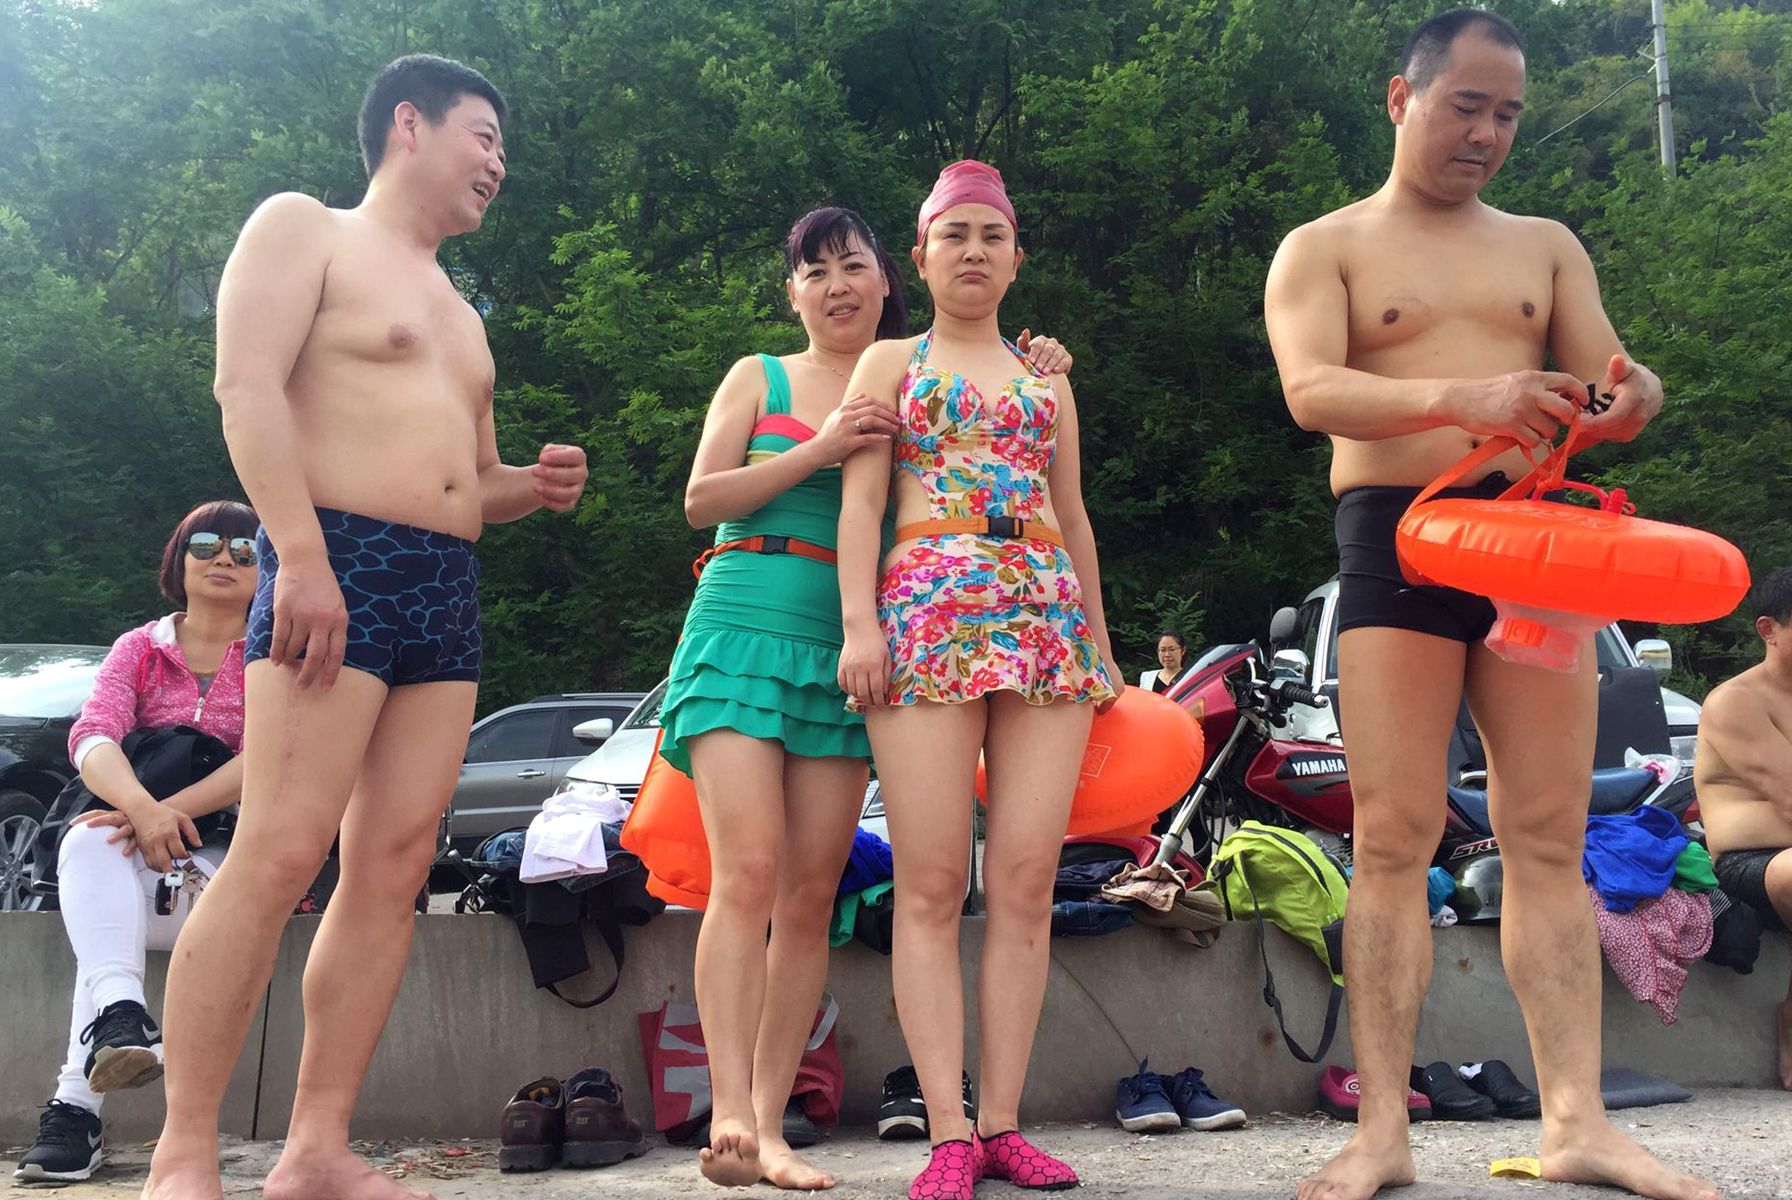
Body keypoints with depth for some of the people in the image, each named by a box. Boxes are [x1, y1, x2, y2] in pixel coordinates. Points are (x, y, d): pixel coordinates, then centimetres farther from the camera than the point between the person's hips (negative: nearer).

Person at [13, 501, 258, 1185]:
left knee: (120, 909, -33)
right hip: (138, 849, 2)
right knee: (90, 841, -33)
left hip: (228, 852, -2)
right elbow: (92, 736, -8)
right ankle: (119, 1013, -55)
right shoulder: (139, 648, 13)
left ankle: (77, 1106, -39)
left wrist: (173, 811, -26)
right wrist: (144, 809, -31)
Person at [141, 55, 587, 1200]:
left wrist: (535, 484, 11)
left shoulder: (458, 313, 29)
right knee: (280, 854, -16)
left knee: (395, 868, -1)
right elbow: (248, 387, -9)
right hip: (337, 564, -8)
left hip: (449, 590, 8)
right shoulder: (303, 228, 6)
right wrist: (300, 553, -22)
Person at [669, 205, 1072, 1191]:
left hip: (846, 648, 2)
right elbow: (702, 497, 3)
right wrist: (817, 451, -8)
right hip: (747, 623, -2)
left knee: (811, 895, -1)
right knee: (749, 870, -16)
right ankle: (728, 1118, -19)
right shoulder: (758, 378, 13)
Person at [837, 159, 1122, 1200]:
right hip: (929, 609, -3)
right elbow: (861, 500, 5)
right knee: (933, 884, -10)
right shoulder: (890, 363, 16)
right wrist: (859, 623, -8)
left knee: (1027, 881, -5)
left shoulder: (1049, 378, 24)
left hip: (1050, 621, 3)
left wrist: (1101, 644, 20)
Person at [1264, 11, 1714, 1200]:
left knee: (1551, 839, 0)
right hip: (1395, 537, -3)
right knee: (1394, 841, -6)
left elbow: (1606, 378, 10)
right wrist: (1462, 397, -28)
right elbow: (1311, 391, -11)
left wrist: (1632, 395, -16)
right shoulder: (1324, 248, 6)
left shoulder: (1547, 245, 18)